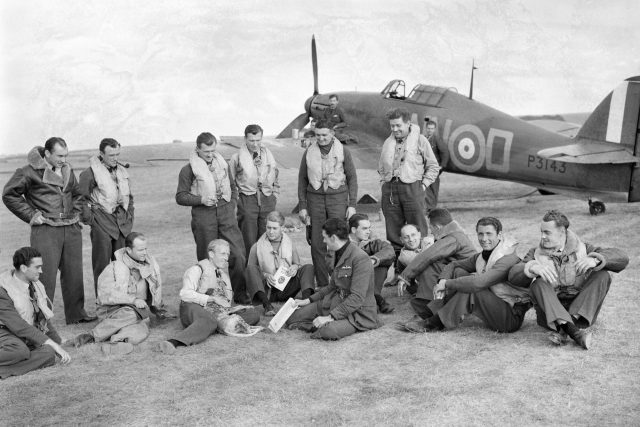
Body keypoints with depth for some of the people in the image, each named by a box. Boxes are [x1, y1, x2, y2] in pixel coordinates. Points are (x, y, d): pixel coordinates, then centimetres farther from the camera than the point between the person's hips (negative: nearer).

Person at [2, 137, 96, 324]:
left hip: (71, 229, 6)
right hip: (45, 230, -6)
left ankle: (76, 313, 20)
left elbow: (77, 194, 29)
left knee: (74, 273, 10)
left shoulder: (68, 170, 13)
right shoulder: (30, 172, -7)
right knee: (45, 275, -8)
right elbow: (9, 194, -4)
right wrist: (31, 215, -7)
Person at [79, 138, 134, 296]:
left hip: (123, 222, 5)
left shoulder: (122, 171, 15)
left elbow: (129, 196, 24)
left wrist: (129, 215, 15)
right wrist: (89, 219, -9)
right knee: (102, 265, -3)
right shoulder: (90, 173, -6)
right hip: (102, 223, -5)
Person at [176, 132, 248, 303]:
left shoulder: (223, 164, 13)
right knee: (207, 258, 3)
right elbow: (180, 196, -1)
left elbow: (233, 186, 24)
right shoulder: (189, 170, -2)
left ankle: (240, 292, 8)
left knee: (238, 254, -3)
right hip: (203, 216, -3)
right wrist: (201, 199, -14)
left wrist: (232, 205, 10)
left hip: (226, 213, 4)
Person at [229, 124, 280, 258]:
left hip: (267, 199, 3)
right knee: (249, 240, -2)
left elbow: (275, 174, 18)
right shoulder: (237, 157, -2)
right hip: (247, 200, -3)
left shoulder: (268, 153, 8)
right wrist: (236, 198, 0)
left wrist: (275, 194, 12)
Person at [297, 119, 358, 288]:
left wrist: (352, 204, -1)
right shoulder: (309, 153, 6)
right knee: (317, 243, 0)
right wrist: (302, 206, 7)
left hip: (338, 197, -2)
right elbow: (302, 180, 11)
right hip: (315, 199, 2)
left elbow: (352, 178, 5)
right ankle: (322, 284, 9)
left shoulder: (343, 152, 2)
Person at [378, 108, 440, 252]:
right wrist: (383, 181, 13)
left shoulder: (420, 140, 2)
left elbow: (433, 166, 4)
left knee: (417, 228, -5)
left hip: (412, 187, -4)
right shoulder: (388, 142, 16)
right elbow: (381, 167, 27)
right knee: (392, 229, 6)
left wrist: (423, 185, -4)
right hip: (389, 189, 4)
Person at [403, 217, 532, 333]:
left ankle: (436, 323, -16)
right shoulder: (481, 256, 6)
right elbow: (453, 264, 13)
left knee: (471, 290, -29)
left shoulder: (509, 259, -23)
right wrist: (442, 280, -10)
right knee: (459, 272, -1)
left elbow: (478, 283, -34)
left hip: (512, 318, -8)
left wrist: (446, 284, -22)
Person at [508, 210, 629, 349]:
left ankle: (564, 329, -33)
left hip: (582, 311, 1)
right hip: (550, 314, 0)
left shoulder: (583, 249, 9)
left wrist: (595, 260, -24)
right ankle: (574, 331, -46)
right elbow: (513, 275, -8)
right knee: (539, 284, -25)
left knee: (602, 275, -18)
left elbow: (622, 258, -4)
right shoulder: (536, 253, 10)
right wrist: (533, 267, -30)